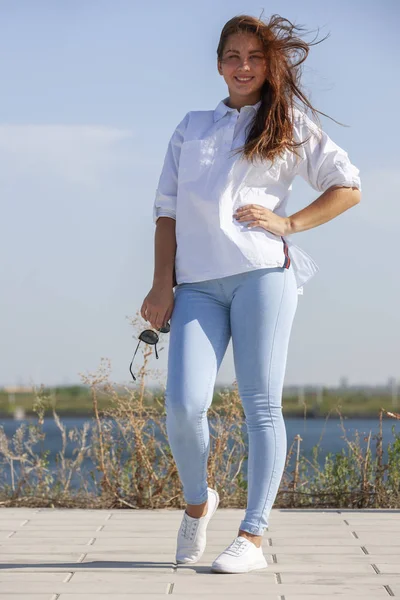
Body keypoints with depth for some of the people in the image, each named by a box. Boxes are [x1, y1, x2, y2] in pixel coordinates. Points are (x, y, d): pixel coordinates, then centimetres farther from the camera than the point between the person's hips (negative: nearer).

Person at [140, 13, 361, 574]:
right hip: (197, 283, 2)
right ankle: (198, 502, 15)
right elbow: (167, 208, 16)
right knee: (183, 404, -12)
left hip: (263, 273, -2)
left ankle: (253, 537, -1)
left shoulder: (289, 123, 14)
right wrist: (162, 284, 5)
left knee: (261, 405, -5)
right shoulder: (192, 126, 22)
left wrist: (289, 223, -1)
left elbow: (348, 187, 12)